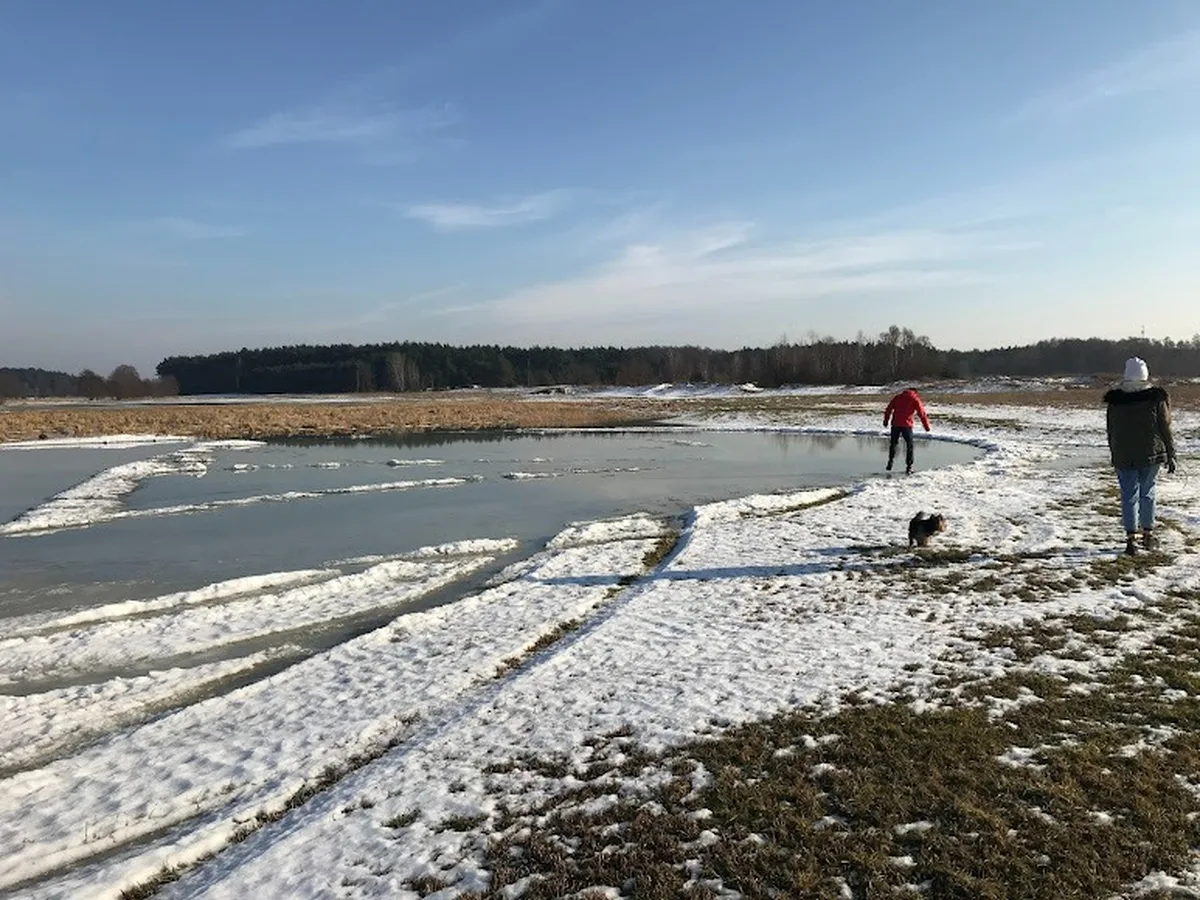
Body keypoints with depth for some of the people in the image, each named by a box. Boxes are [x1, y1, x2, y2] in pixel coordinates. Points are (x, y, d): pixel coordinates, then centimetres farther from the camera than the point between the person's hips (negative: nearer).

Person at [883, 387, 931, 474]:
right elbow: (922, 414, 2)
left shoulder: (897, 397, 15)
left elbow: (888, 409, 13)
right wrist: (927, 426, 9)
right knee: (909, 445, 7)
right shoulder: (915, 400, 4)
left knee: (893, 443, 21)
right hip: (906, 425, -3)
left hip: (895, 424, 3)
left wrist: (886, 420, 18)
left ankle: (890, 461, 22)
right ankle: (909, 467, 2)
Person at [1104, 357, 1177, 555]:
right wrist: (1170, 455, 8)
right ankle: (1148, 534, 20)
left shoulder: (1114, 399, -3)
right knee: (1147, 494, 14)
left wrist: (1114, 454, 15)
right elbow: (1165, 428, 0)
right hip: (1151, 455, 0)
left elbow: (1111, 431, 5)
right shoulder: (1156, 398, -6)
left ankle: (1131, 538, -4)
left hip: (1123, 457, 0)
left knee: (1129, 496, 2)